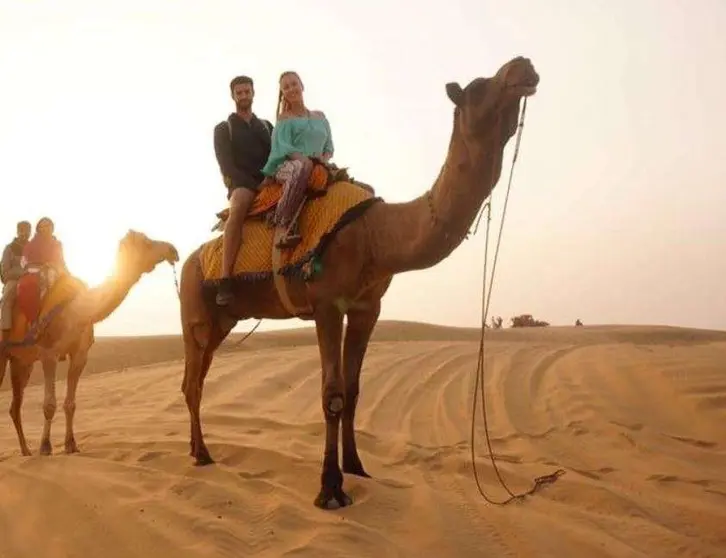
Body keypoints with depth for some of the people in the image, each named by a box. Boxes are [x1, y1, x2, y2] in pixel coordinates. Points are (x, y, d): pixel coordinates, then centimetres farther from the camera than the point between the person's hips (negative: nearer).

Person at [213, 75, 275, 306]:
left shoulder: (266, 126, 24)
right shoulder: (223, 129, 12)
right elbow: (226, 165, -1)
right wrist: (252, 184, -14)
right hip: (242, 184, -5)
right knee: (238, 209, -39)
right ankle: (225, 281, -46)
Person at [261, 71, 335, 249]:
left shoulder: (320, 117, 24)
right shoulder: (284, 119, 11)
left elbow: (329, 146, 21)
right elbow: (283, 147, -3)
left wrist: (324, 158, -3)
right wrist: (304, 158, -20)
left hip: (319, 168, 5)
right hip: (287, 166, -5)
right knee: (304, 166, -43)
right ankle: (286, 224, -47)